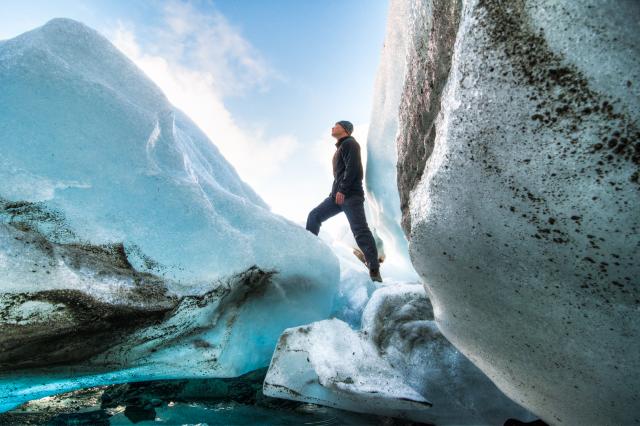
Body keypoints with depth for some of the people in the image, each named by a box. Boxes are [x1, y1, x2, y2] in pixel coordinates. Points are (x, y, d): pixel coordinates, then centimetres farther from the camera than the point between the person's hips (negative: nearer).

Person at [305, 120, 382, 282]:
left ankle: (374, 269, -14)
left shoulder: (349, 143, 0)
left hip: (350, 195, -10)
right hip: (338, 194, 10)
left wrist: (342, 190, -20)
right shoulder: (341, 148, 29)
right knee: (314, 216, 4)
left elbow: (352, 168, -15)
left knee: (360, 230, -15)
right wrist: (337, 191, 17)